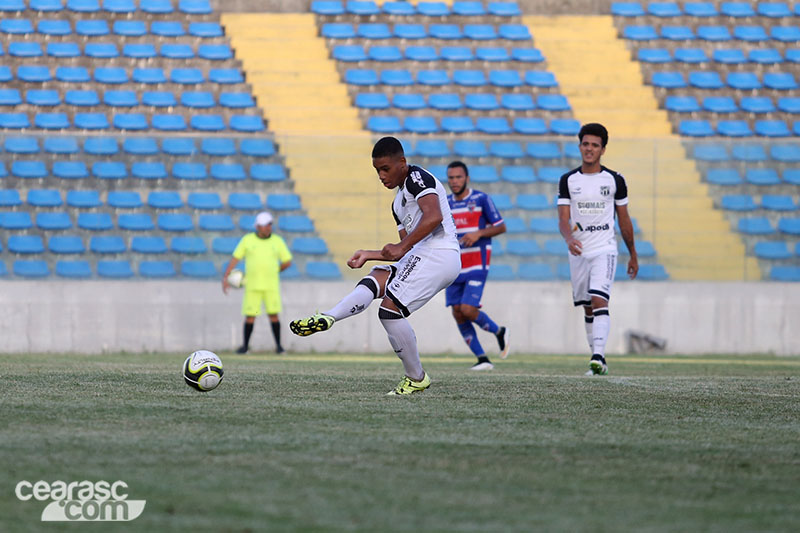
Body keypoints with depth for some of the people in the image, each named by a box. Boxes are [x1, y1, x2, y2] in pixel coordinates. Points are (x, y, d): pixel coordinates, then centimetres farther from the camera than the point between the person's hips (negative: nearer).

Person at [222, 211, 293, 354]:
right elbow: (235, 259, 5)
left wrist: (274, 271, 11)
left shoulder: (277, 241, 4)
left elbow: (287, 262, 11)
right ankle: (245, 345, 12)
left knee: (273, 315, -4)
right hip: (252, 286, 0)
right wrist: (225, 277, -1)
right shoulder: (247, 240, 3)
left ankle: (278, 345, 5)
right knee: (250, 316, -1)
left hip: (271, 286, 0)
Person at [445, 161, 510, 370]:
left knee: (468, 310, -16)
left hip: (476, 265, -5)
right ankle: (482, 359, 6)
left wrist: (478, 234, -17)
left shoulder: (481, 199, -5)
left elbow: (501, 227, -3)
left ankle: (498, 331, 15)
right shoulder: (445, 204, 10)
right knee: (457, 313, -2)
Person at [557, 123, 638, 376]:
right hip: (578, 251, 3)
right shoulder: (568, 181, 3)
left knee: (599, 301, -20)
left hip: (605, 250, -3)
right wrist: (569, 238, -26)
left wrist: (633, 255, 14)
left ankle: (598, 356, -29)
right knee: (587, 308, 8)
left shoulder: (615, 180, 1)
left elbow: (624, 220, 9)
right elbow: (563, 219, -4)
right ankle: (598, 360, 18)